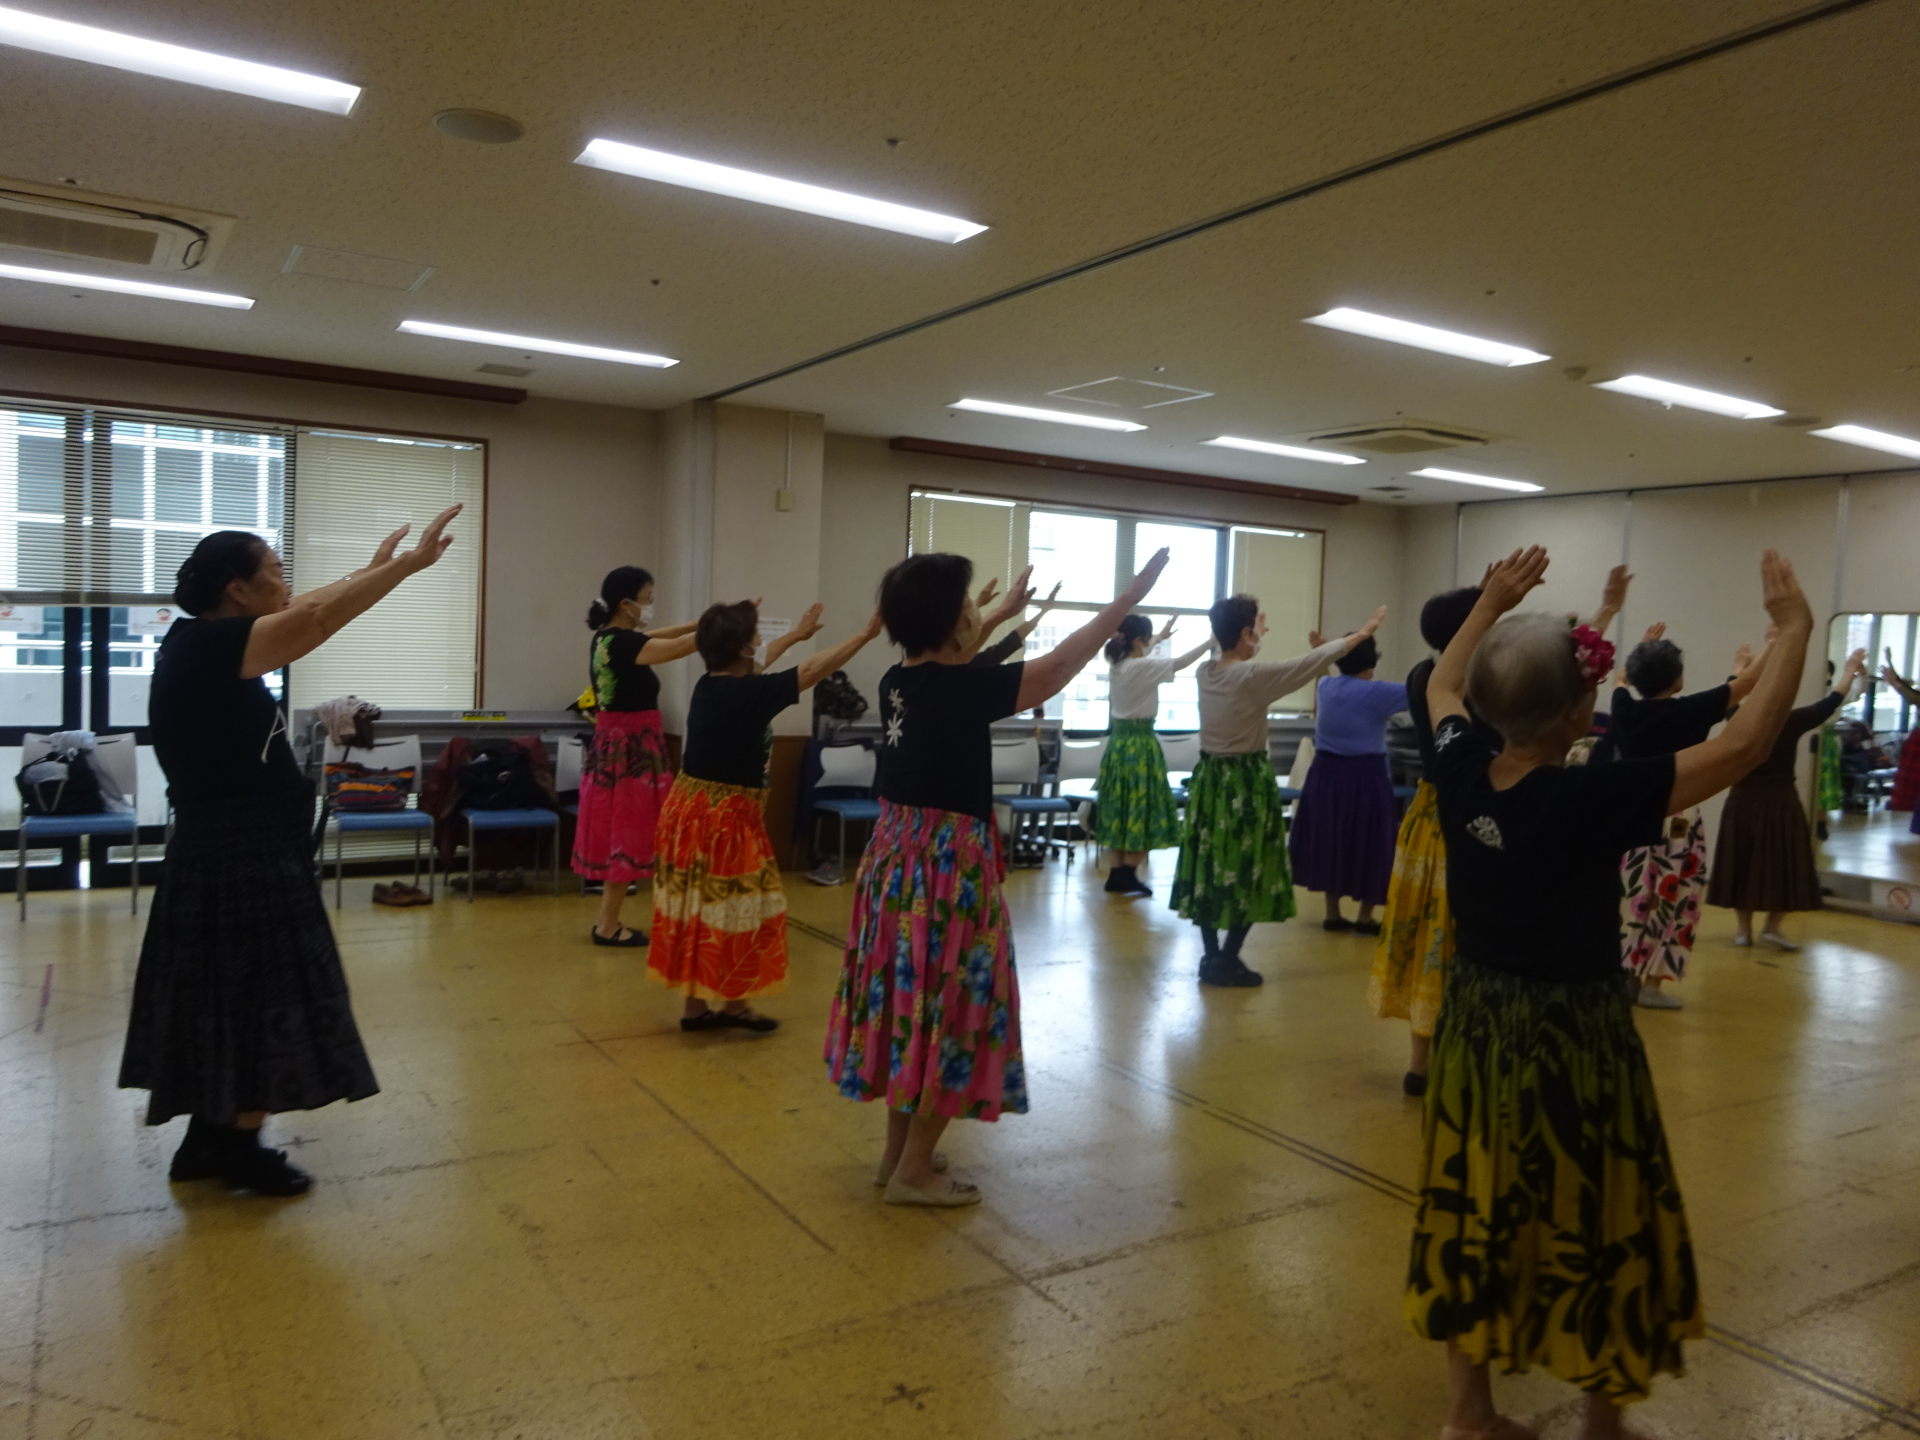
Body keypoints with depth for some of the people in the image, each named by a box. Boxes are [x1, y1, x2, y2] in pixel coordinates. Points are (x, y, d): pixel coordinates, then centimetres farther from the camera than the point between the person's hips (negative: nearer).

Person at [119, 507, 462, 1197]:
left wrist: (373, 570, 23)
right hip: (238, 865, -10)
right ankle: (238, 1147, 16)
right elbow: (317, 618, -25)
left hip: (234, 859, 10)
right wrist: (410, 563, -19)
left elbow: (302, 616, 16)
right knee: (261, 1003, 2)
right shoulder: (206, 646, -20)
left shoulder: (208, 644, 7)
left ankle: (208, 1140, 28)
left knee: (232, 1003, 17)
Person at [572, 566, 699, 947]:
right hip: (631, 748, -10)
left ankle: (607, 919, 23)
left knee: (619, 835, 15)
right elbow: (677, 647, -26)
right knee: (627, 836, -1)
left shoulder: (608, 638, 10)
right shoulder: (622, 643, -19)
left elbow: (659, 637, 17)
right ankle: (608, 925, 8)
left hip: (612, 745, 10)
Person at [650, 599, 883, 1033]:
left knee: (697, 911, 13)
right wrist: (866, 634, -6)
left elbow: (750, 669, 25)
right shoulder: (749, 694, -19)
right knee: (735, 911, 5)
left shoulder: (709, 684, 4)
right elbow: (813, 671, -14)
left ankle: (695, 1004, 21)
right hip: (725, 816, -8)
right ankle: (734, 1003, 16)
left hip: (690, 807, 8)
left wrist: (795, 635, 37)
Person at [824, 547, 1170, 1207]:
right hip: (947, 866, -8)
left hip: (893, 857, 8)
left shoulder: (897, 682, 3)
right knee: (948, 1010, 4)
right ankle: (914, 1171, 14)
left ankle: (899, 1150, 30)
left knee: (909, 1002, 18)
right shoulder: (964, 690, -19)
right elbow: (1059, 665, -11)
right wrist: (1132, 594, -3)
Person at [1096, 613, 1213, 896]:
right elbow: (1180, 662, -17)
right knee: (1140, 809, -1)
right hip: (1139, 744, -9)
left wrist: (1160, 637, 43)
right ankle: (1128, 875, 1)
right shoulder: (1142, 667, -18)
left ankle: (1117, 873, 17)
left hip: (1118, 741, 9)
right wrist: (1212, 640, -8)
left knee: (1121, 808, 13)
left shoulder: (1117, 665, 7)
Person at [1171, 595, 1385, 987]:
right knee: (1246, 872, 3)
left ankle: (1210, 956, 20)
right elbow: (1313, 661, -13)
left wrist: (1256, 635, 38)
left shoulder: (1204, 672, 0)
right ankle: (1227, 962, 8)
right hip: (1245, 784, -7)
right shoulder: (1253, 676, -19)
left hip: (1210, 780, 7)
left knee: (1208, 869, 12)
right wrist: (1363, 632, -2)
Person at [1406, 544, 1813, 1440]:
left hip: (1476, 1027, 6)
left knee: (1474, 1217, 17)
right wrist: (1794, 631, -7)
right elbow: (1743, 745, -19)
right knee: (1594, 1231, 13)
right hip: (1571, 1039, -6)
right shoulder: (1592, 800, -24)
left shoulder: (1460, 775, -8)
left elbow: (1442, 688, 14)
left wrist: (1494, 604, 20)